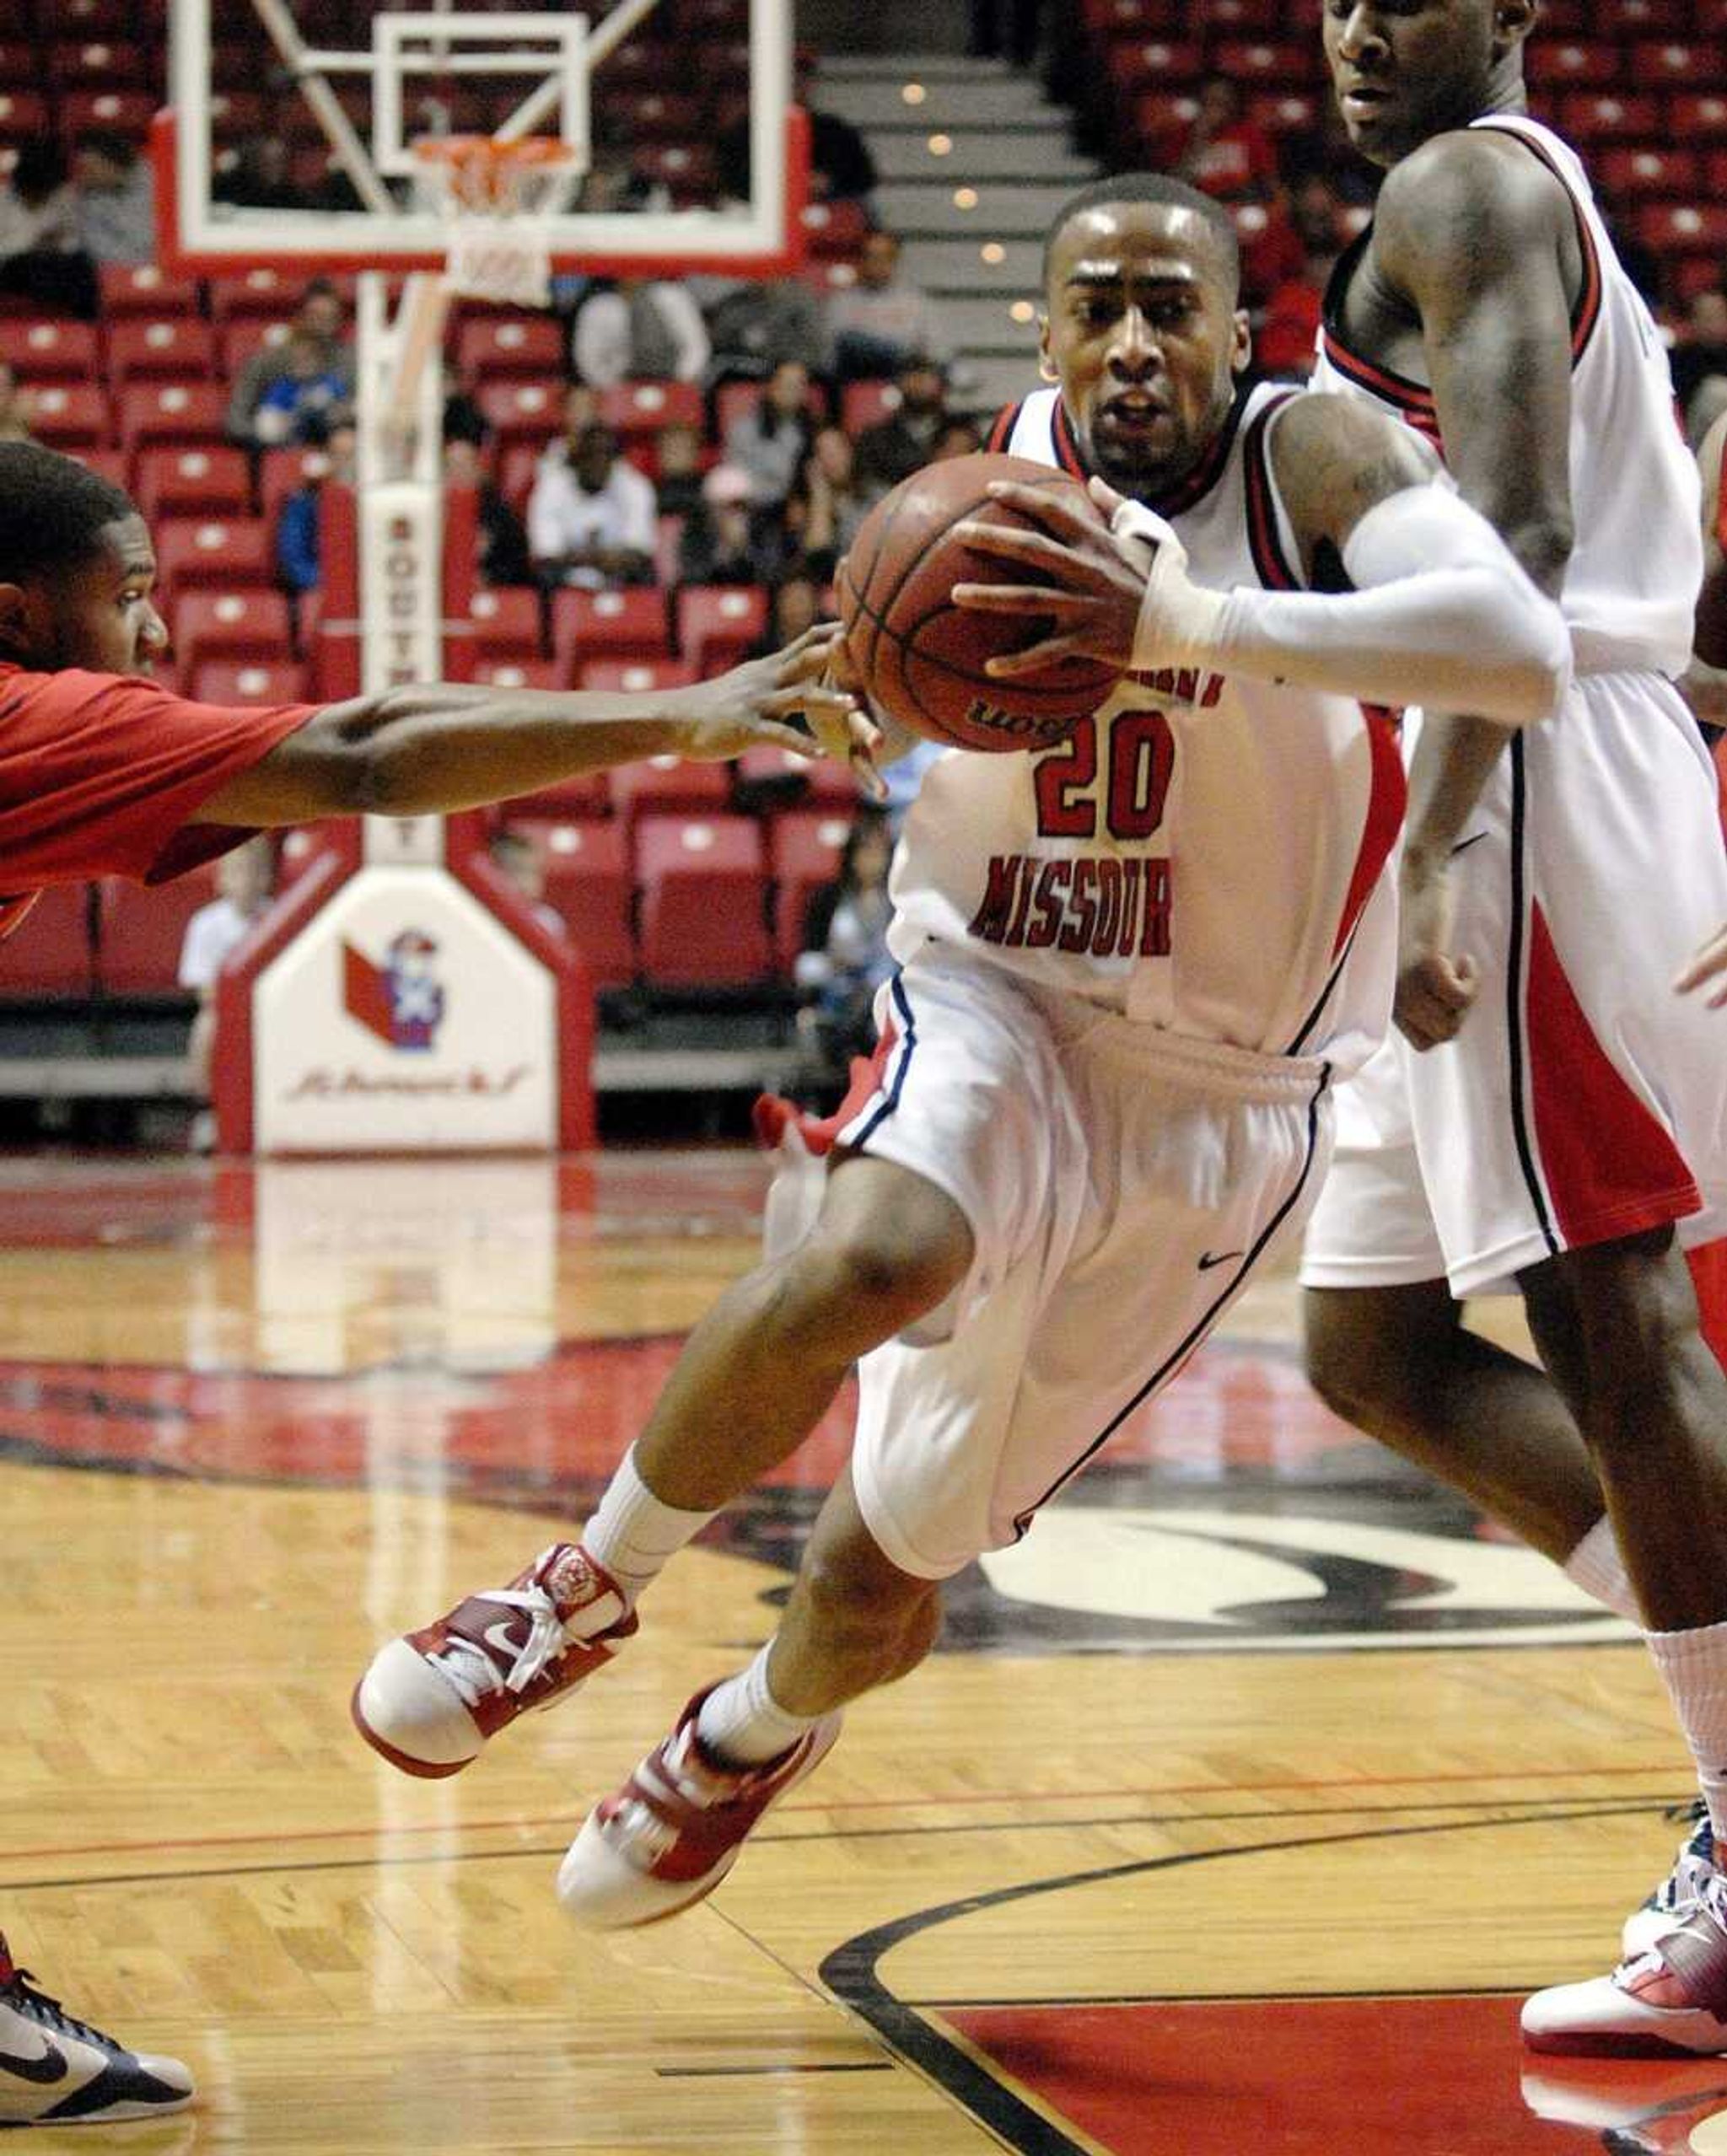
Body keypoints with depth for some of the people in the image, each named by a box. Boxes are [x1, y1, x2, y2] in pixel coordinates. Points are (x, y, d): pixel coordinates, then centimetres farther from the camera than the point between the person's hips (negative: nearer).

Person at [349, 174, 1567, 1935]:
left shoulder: (1313, 457, -18)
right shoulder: (1008, 463, -4)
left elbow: (1523, 655, -38)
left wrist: (1187, 624, -46)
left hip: (1215, 1099, -2)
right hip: (996, 999, 2)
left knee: (888, 1566, 5)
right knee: (870, 1259, -36)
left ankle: (757, 1730, 42)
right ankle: (586, 1590, -12)